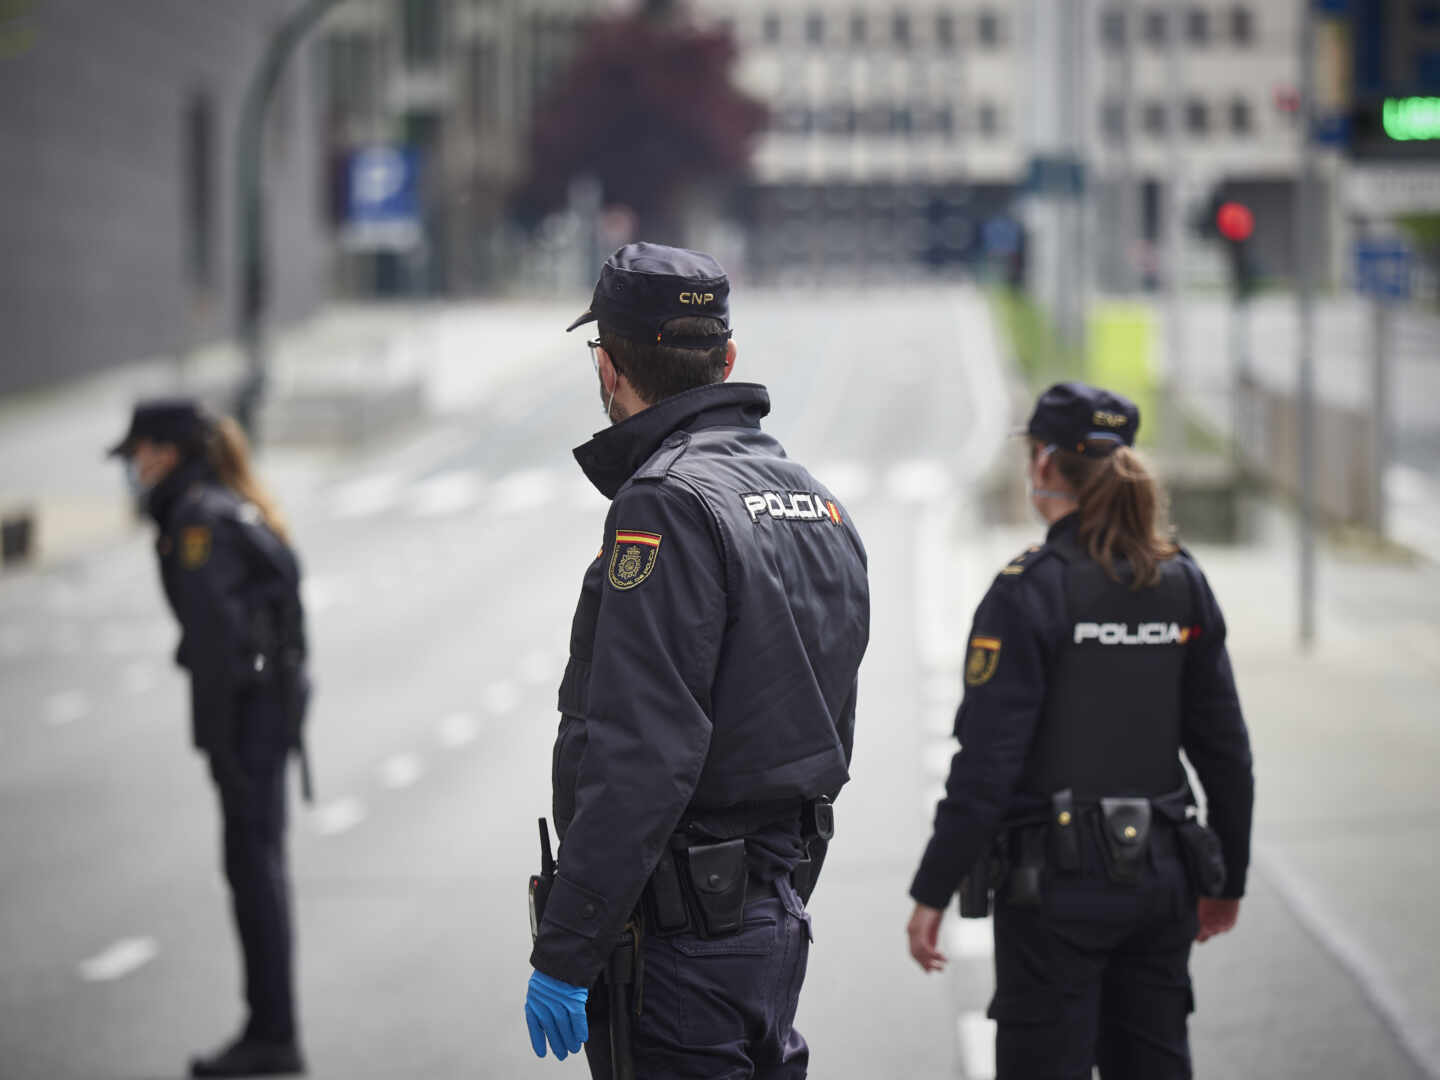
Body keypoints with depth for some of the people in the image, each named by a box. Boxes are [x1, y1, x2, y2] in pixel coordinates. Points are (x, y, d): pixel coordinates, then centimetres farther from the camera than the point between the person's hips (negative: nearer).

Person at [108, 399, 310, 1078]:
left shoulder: (198, 520, -14)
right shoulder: (236, 509, 16)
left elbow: (213, 629, -20)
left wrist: (214, 736, -18)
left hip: (245, 705, -10)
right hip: (273, 695, 10)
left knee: (253, 863, -6)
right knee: (257, 863, 11)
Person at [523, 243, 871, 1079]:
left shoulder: (667, 507, -16)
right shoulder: (818, 501, 13)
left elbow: (641, 757, -23)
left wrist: (565, 952, -21)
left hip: (680, 938, -9)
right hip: (779, 919, 9)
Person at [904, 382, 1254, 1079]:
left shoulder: (1030, 590, -12)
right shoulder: (1182, 585, 5)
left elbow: (987, 760, -15)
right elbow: (1225, 748, 8)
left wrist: (932, 892, -9)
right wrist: (1227, 879, 19)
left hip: (1059, 883, -6)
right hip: (1160, 873, 6)